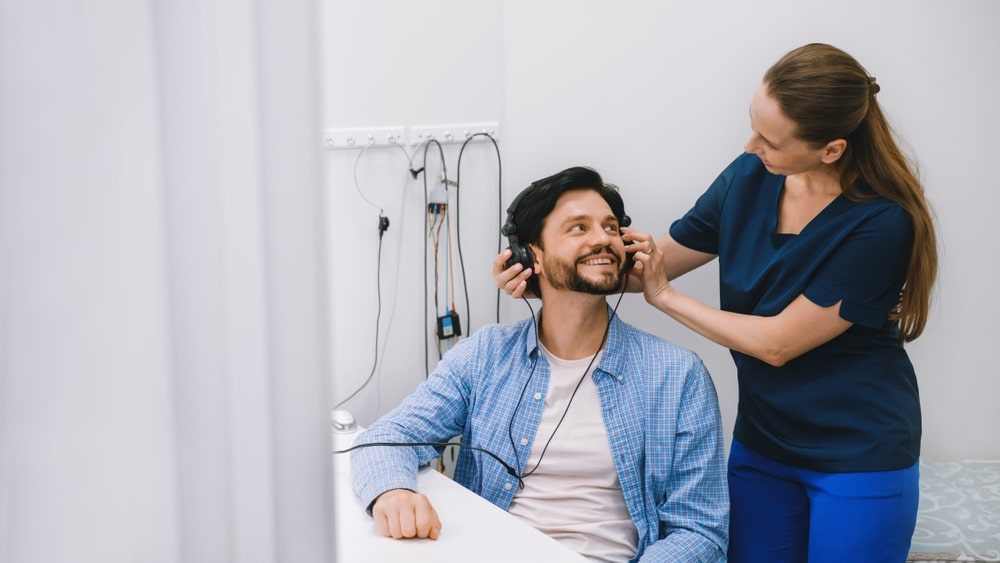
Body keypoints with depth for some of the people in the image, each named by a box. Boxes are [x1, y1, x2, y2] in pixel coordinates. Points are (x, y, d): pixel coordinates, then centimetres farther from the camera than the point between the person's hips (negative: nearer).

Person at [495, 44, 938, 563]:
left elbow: (777, 343, -20)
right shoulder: (749, 178, -7)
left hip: (859, 457, -5)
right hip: (761, 441, 5)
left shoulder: (880, 224, -24)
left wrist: (663, 297, -13)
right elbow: (653, 262, 4)